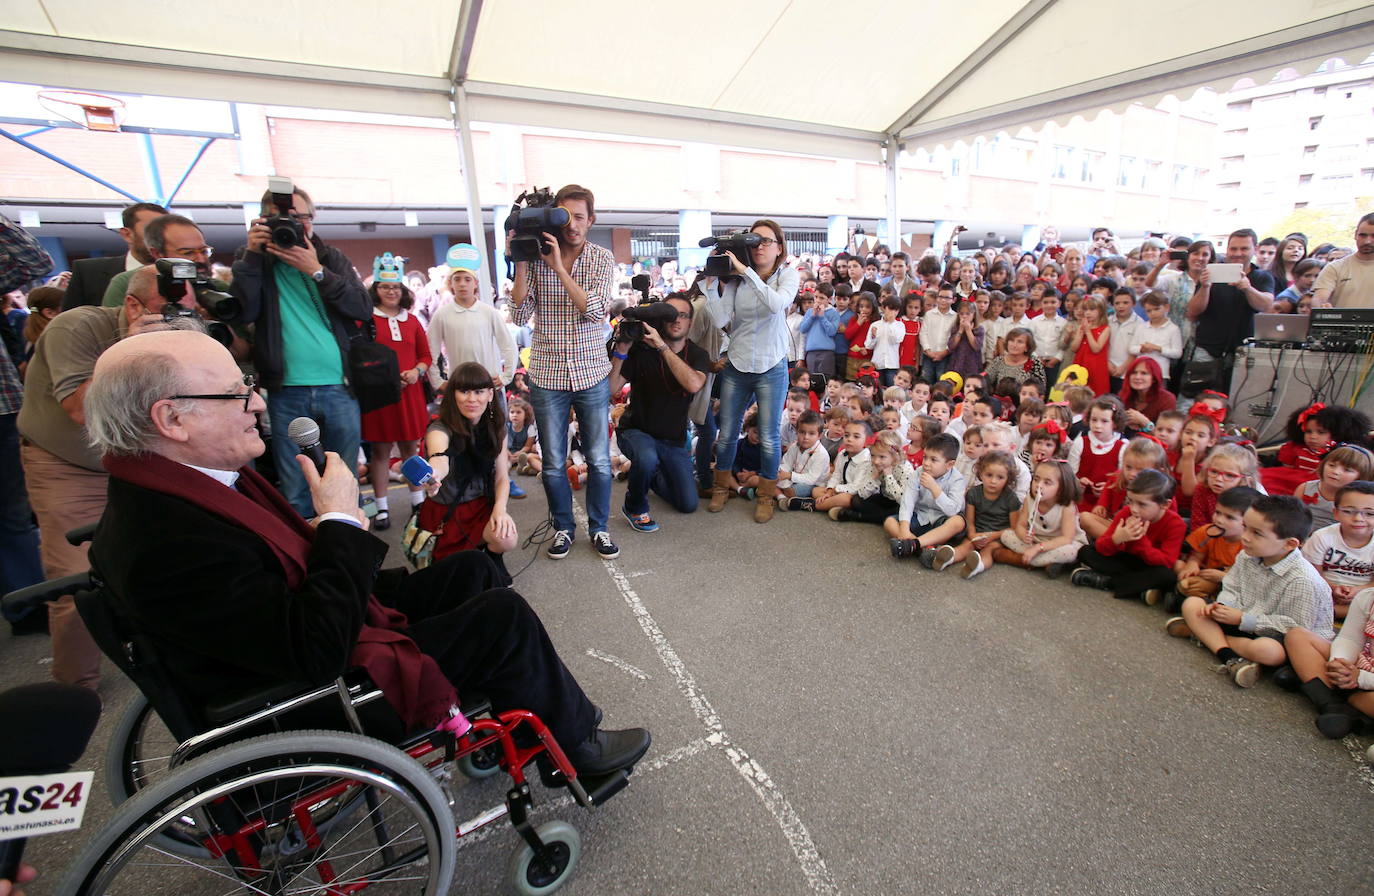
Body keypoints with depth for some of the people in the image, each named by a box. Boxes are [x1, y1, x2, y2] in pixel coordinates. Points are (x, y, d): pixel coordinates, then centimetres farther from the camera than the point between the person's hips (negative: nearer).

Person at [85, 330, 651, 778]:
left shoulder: (181, 484, -1)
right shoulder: (165, 545, -32)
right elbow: (315, 651, -33)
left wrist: (332, 534, -7)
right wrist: (341, 521, -26)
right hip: (323, 692, -10)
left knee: (472, 569, 11)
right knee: (505, 615, -13)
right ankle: (576, 747, 11)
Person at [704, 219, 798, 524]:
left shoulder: (788, 274, -4)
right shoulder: (735, 278, -3)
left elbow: (777, 304, -25)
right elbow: (720, 320, -10)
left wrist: (746, 271, -26)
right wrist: (711, 281, -15)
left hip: (771, 368, -1)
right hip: (736, 366, 2)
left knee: (769, 438, 4)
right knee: (727, 433, 11)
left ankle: (766, 495, 25)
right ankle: (721, 487, 34)